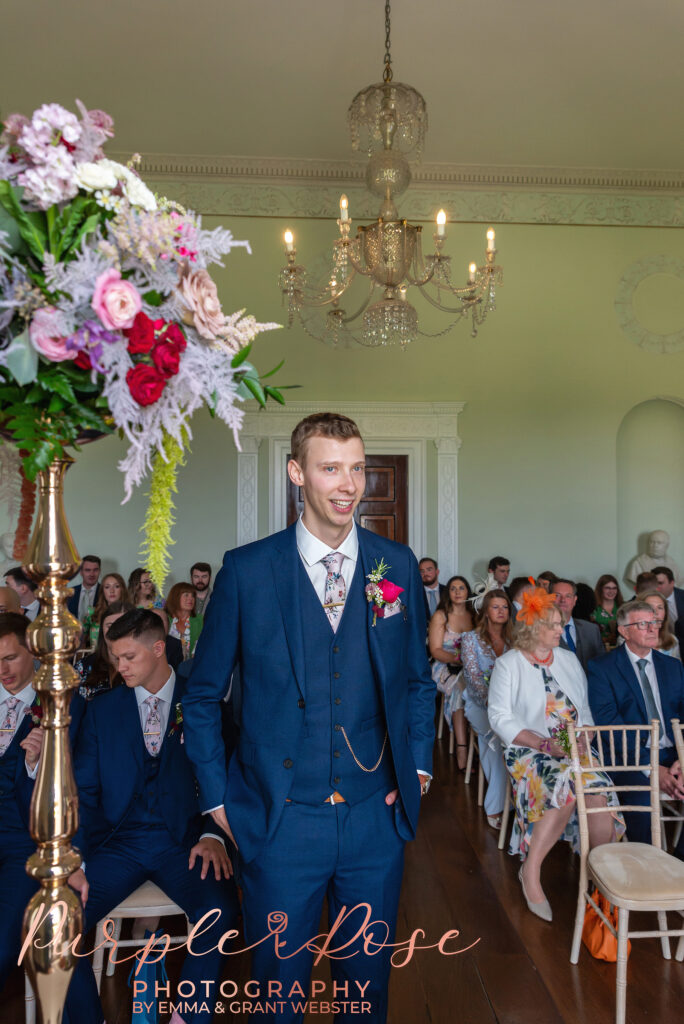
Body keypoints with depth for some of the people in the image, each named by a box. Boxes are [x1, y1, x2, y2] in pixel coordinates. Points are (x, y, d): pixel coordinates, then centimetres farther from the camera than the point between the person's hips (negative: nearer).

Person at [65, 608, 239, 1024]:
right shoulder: (103, 710, 11)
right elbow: (83, 790, 7)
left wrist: (213, 834, -15)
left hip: (183, 842, -2)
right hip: (118, 842, 3)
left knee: (220, 911, -29)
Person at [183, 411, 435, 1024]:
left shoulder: (398, 566, 0)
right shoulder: (247, 570, -8)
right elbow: (203, 695, 0)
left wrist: (418, 767, 3)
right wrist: (218, 799, -2)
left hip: (376, 816, 3)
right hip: (279, 822, -2)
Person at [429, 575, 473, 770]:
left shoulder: (472, 616, 17)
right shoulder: (440, 616, 5)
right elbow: (435, 651, -3)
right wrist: (457, 658, -20)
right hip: (445, 668, -3)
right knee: (461, 688, -35)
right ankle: (462, 750, -35)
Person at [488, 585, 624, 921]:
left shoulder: (568, 659, 14)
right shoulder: (508, 664, -1)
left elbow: (585, 708, 13)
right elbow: (501, 718, -7)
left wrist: (583, 739, -8)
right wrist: (546, 744, -16)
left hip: (574, 751, 4)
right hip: (529, 750, -4)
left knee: (599, 794, -26)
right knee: (567, 785, -32)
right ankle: (530, 872, -18)